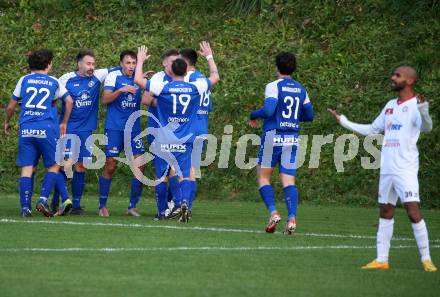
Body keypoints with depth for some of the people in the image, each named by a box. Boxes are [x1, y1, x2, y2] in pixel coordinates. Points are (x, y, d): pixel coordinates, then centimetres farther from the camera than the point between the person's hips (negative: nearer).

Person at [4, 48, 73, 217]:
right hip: (47, 128, -2)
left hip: (26, 129, 2)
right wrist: (64, 123, 21)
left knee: (26, 168, 2)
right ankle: (43, 200, -8)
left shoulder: (24, 80, 12)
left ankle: (25, 208, -5)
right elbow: (69, 101, 10)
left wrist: (7, 122, 30)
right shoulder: (54, 82, 10)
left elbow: (11, 106, 13)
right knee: (54, 166, 9)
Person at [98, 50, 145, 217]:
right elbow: (105, 99, -10)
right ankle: (102, 206, 8)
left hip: (134, 128, 4)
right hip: (114, 128, -4)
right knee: (110, 166, -3)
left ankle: (133, 206, 5)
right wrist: (121, 90, -23)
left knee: (140, 164, -5)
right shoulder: (113, 77, -3)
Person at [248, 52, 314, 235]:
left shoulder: (274, 86, -8)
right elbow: (309, 115, 15)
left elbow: (268, 110, -20)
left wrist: (253, 116, -1)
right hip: (292, 139, 4)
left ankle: (273, 213, -9)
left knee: (263, 177, 8)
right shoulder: (301, 90, 9)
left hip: (273, 136, -4)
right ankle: (292, 218, -14)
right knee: (288, 181, 1)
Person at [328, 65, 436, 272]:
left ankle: (426, 259, -8)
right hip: (386, 168, 8)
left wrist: (424, 114, -46)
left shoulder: (415, 105, -7)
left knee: (413, 212, -13)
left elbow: (426, 127, -25)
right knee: (385, 212, 9)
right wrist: (344, 122, 27)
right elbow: (372, 129, 27)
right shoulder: (390, 106, 16)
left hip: (406, 169, -8)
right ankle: (381, 260, 13)